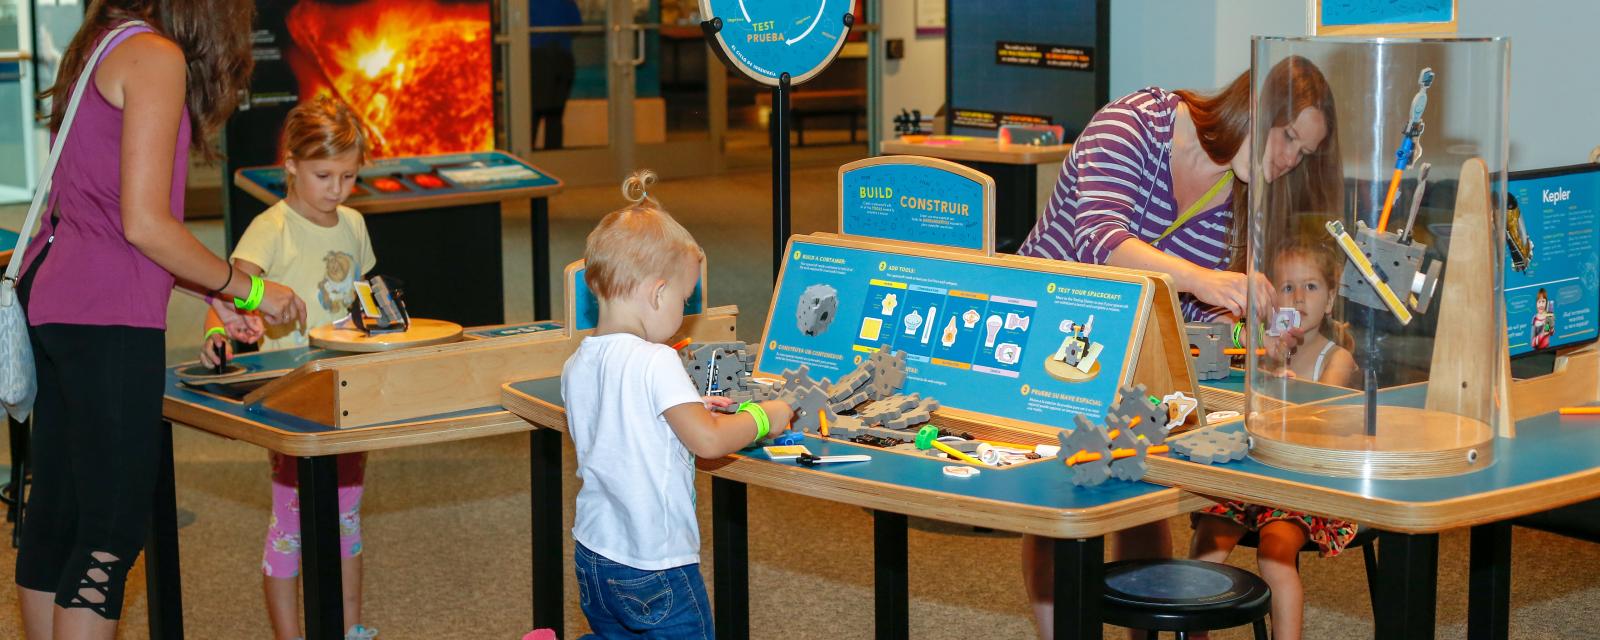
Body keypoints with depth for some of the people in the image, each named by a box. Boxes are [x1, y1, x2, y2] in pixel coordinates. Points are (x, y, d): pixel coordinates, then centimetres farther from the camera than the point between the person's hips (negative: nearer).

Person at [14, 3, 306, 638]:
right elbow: (144, 223, -16)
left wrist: (209, 291, 16)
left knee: (56, 509, 14)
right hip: (107, 317, -9)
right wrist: (247, 288, -5)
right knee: (114, 525, -5)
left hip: (51, 296, 9)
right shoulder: (156, 57, -11)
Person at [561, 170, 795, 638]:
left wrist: (687, 409, 20)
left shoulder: (576, 366, 4)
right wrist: (763, 418, -6)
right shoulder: (656, 362, -20)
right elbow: (708, 441, -22)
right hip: (655, 568, -8)